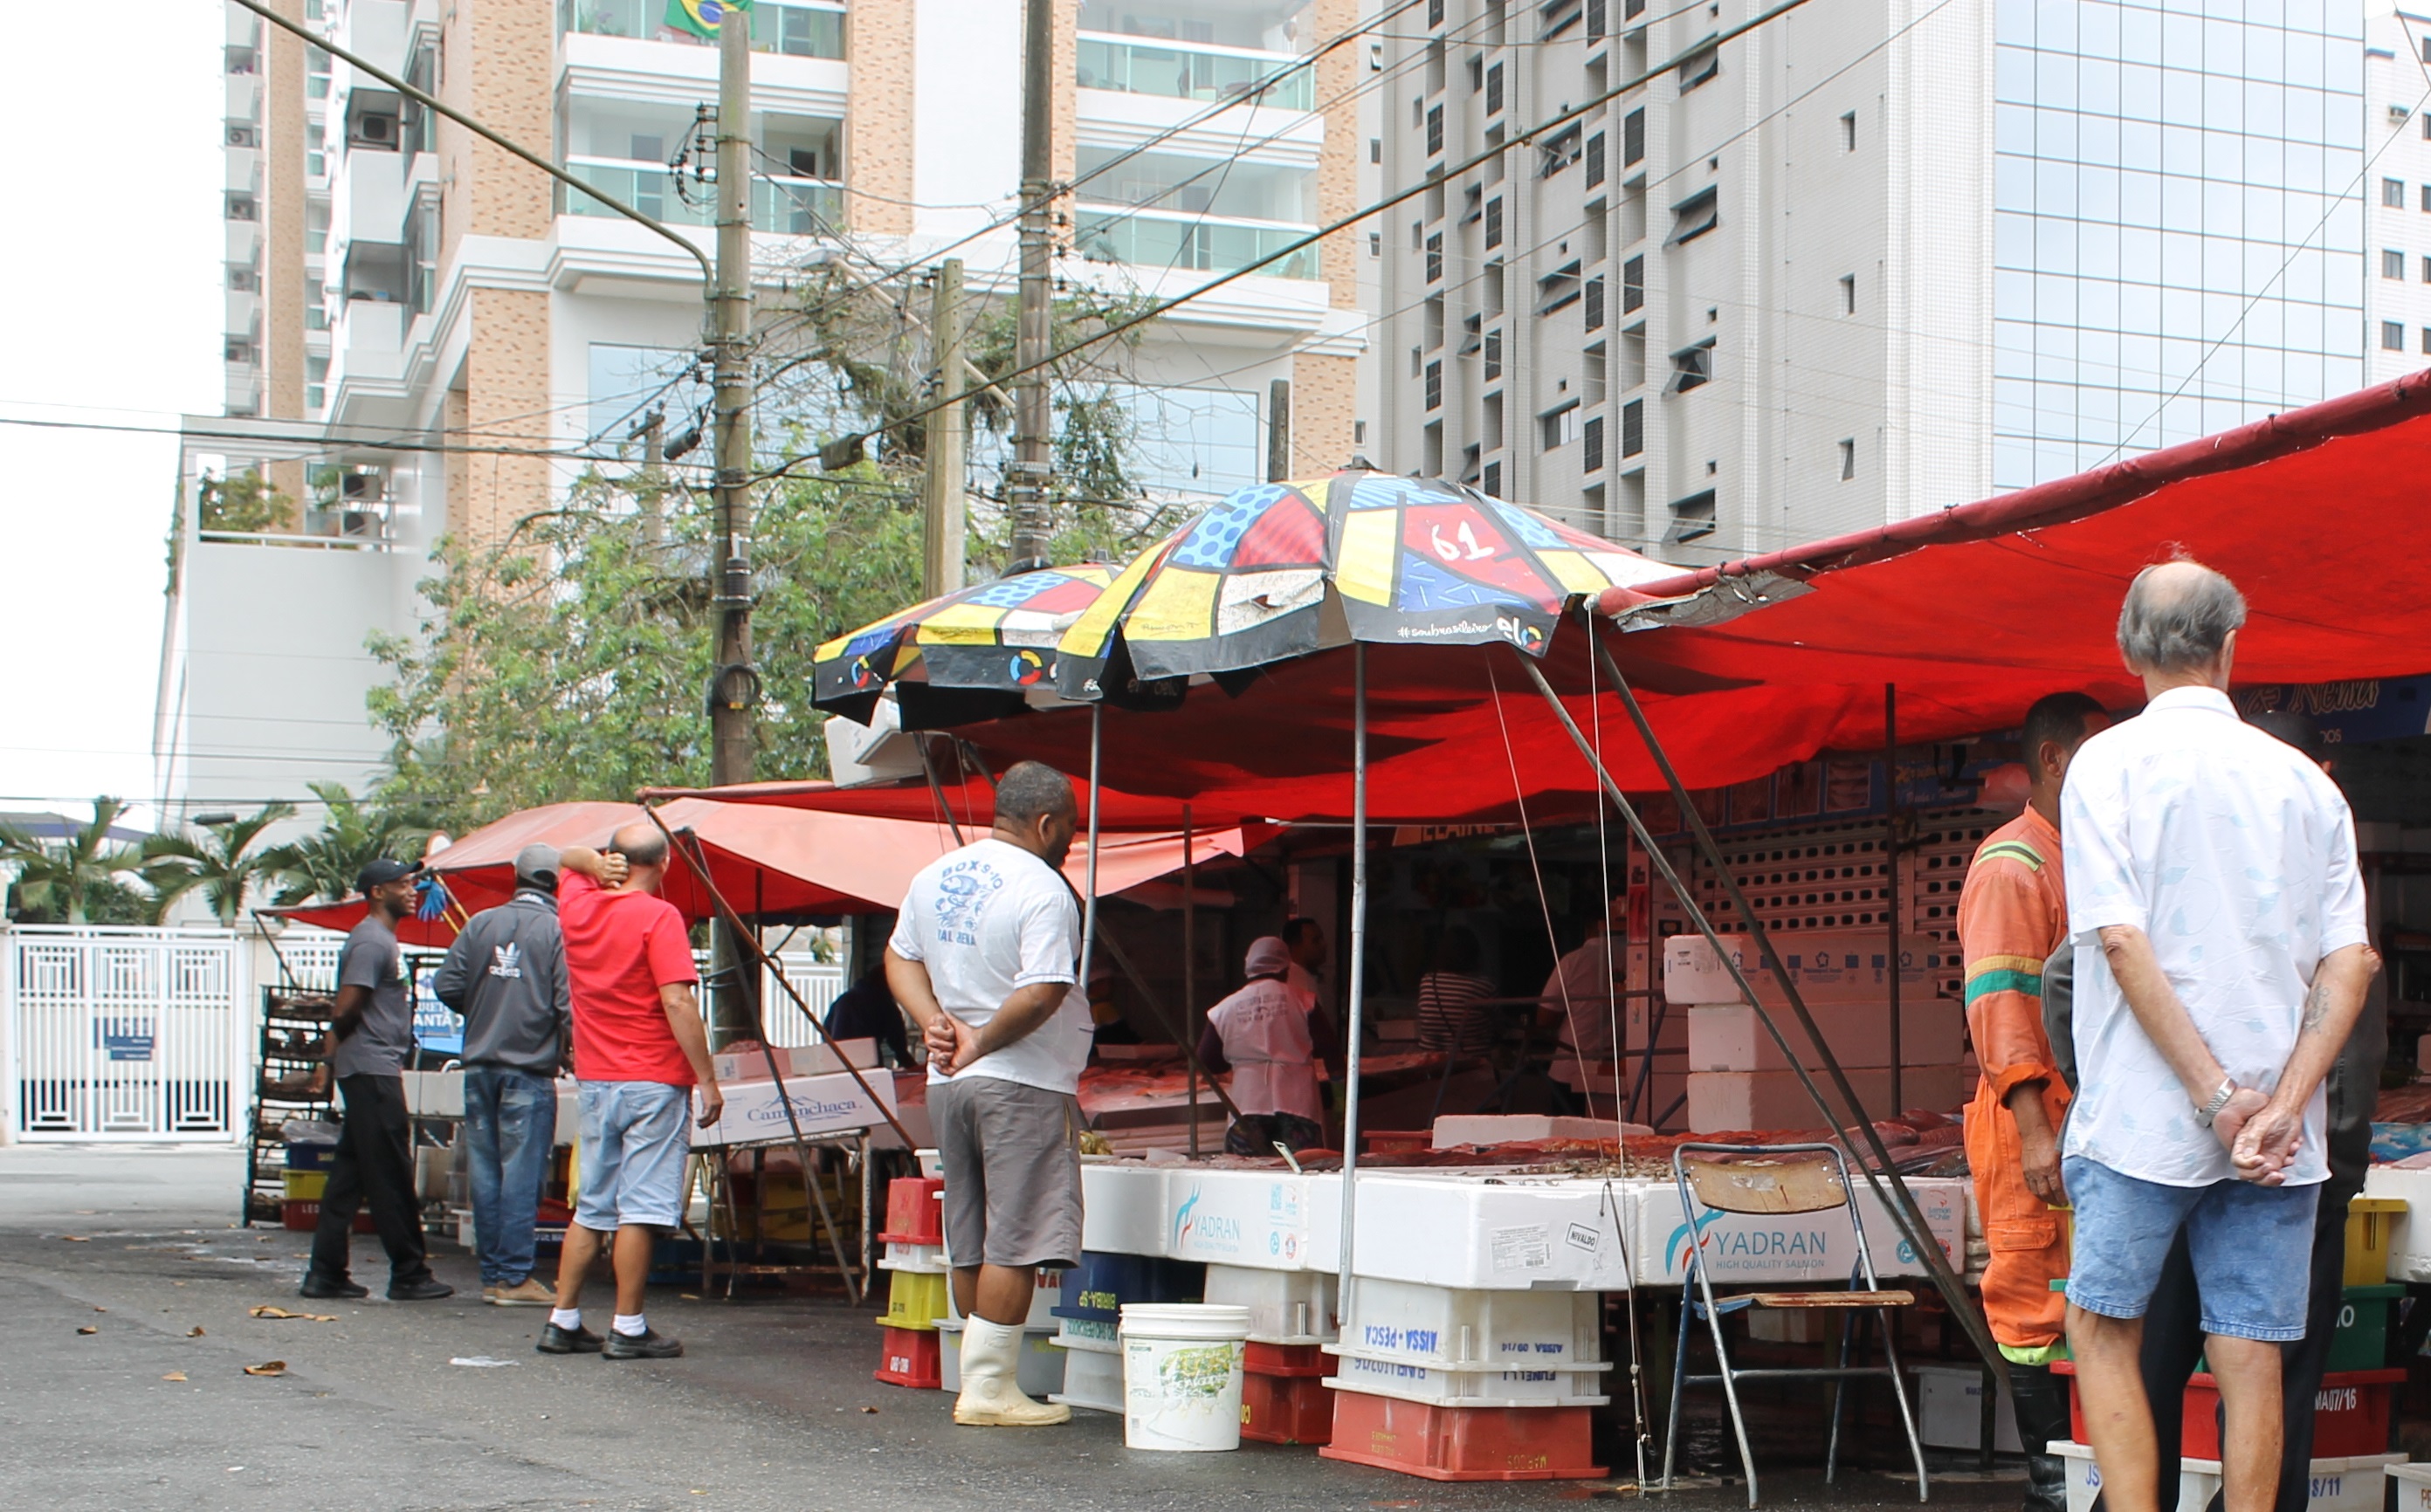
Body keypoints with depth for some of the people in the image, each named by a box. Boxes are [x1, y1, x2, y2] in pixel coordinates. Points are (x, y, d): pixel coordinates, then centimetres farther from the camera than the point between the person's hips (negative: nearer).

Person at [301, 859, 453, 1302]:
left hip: (375, 1071, 10)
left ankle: (325, 1273, 11)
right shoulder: (371, 941, -13)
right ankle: (408, 1274, -1)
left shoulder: (383, 939, 20)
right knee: (392, 1177, -5)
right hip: (373, 1070, -10)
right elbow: (348, 1007, -19)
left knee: (349, 1175, 9)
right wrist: (339, 1044, 0)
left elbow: (348, 1010, 21)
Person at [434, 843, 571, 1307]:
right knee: (522, 1173, -2)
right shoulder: (560, 932, -6)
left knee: (485, 1170, 9)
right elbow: (569, 1004, -12)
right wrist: (573, 1050, 3)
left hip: (479, 1065, 4)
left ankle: (492, 1273, 13)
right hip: (529, 1070, -4)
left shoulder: (480, 924, 6)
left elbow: (446, 985, 4)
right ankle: (514, 1277, -2)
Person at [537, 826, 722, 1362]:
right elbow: (677, 1003, -17)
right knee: (642, 1207, -4)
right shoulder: (658, 916, -11)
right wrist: (707, 1079, -14)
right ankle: (629, 1329, -3)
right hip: (653, 1081, -6)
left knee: (591, 1209, 14)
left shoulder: (577, 905, 7)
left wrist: (596, 864, 7)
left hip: (594, 1080, 6)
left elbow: (568, 855, 29)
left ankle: (563, 1322, 15)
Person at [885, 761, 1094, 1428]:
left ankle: (983, 1377, 20)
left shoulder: (932, 877, 10)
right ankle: (989, 1386, -3)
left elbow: (900, 958, 16)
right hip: (1024, 1082, -8)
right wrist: (981, 1043, -10)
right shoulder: (1043, 890, -15)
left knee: (970, 1241, 13)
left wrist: (934, 1022, 3)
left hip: (948, 1082, 8)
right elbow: (1042, 994, -22)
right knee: (1015, 1241, -3)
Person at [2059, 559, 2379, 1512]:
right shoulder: (2304, 779, 9)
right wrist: (2282, 1108, -8)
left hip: (2144, 1113, -3)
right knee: (2251, 1353, 5)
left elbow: (2124, 942, -13)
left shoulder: (2109, 763, -3)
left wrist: (2216, 1095, -12)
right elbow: (2349, 961, 0)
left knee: (2104, 1327, 7)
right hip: (2278, 1127, 3)